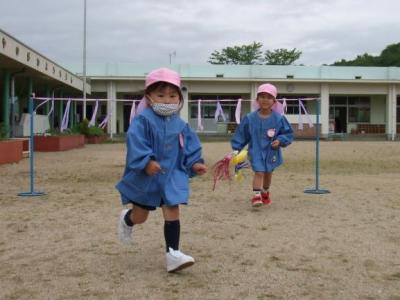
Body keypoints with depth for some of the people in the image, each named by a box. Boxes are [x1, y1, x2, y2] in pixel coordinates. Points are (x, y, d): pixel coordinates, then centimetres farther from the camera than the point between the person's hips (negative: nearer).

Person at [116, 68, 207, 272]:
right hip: (145, 178, -3)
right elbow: (136, 144, -25)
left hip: (171, 176, 3)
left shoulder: (180, 125, 2)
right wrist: (146, 162, -38)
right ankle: (126, 220, 50)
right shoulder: (142, 121, -14)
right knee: (140, 216, 14)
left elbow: (190, 148, 7)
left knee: (172, 213, -6)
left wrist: (195, 163, -8)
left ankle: (173, 254, -2)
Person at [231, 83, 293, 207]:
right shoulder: (250, 118, -9)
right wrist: (236, 149, -3)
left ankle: (265, 193, 40)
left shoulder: (279, 118, -9)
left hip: (271, 151, 2)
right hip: (256, 151, -2)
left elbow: (288, 133, 0)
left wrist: (280, 141, -17)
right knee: (259, 172, -16)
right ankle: (256, 195, -13)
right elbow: (241, 134, -1)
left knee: (268, 173, 17)